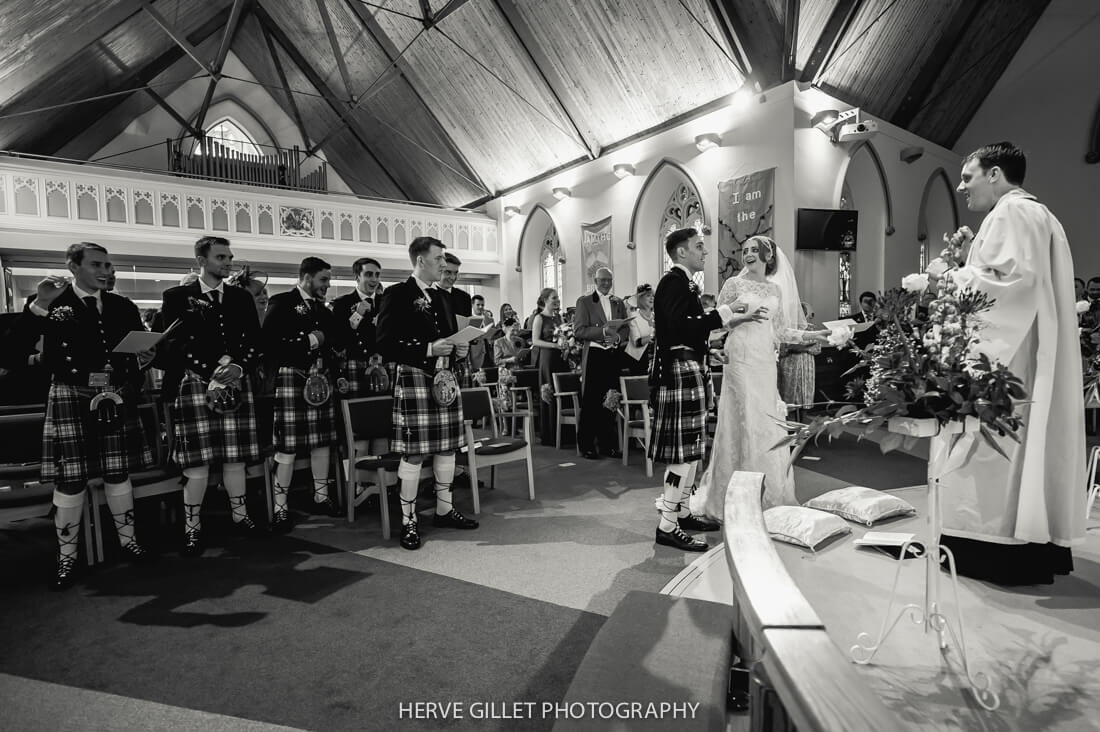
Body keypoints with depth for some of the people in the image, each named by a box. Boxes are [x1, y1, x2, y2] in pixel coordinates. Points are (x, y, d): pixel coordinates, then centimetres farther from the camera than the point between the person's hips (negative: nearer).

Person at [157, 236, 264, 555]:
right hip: (194, 385, -3)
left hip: (235, 385, 3)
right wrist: (210, 375, -12)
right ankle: (192, 527, 9)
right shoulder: (176, 297, 4)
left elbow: (255, 341, 9)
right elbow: (168, 345, -2)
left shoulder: (242, 298, 14)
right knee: (197, 460, -3)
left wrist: (238, 367, -10)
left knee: (235, 457, 7)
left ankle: (240, 515, 21)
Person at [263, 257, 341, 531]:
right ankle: (280, 507, 5)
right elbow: (270, 342, -13)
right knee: (288, 446, -5)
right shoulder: (281, 303, -2)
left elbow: (336, 340, 16)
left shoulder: (323, 308, 19)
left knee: (322, 440, 11)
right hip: (291, 377, -6)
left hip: (321, 379, 7)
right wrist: (310, 340, -13)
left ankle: (321, 493, 25)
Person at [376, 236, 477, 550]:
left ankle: (445, 509, 26)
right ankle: (409, 520, 8)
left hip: (445, 377, 7)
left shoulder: (442, 296, 18)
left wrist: (459, 349, 4)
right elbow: (386, 343, -12)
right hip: (414, 379, -7)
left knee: (447, 447, 11)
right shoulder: (396, 295, -5)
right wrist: (428, 350, -20)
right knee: (413, 453, -4)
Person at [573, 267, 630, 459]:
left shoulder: (619, 303, 17)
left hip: (614, 355, 4)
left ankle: (608, 444, 16)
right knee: (590, 402, -1)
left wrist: (617, 337, -9)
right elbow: (578, 330, -7)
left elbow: (626, 329, 13)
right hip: (594, 355, -4)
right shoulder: (584, 301, 2)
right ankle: (586, 445, 9)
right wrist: (603, 330, -16)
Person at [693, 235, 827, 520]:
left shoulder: (776, 289, 14)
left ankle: (769, 493, 16)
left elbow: (779, 330, 15)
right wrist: (744, 317, -16)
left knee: (768, 421, 4)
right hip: (741, 357, -4)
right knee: (744, 419, -6)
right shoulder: (734, 283, 2)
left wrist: (811, 335, 6)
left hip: (766, 359, 5)